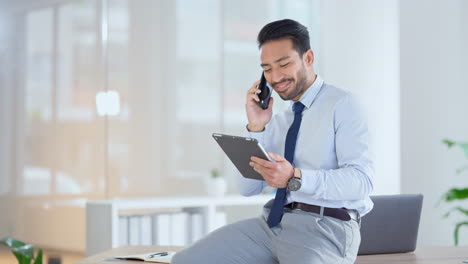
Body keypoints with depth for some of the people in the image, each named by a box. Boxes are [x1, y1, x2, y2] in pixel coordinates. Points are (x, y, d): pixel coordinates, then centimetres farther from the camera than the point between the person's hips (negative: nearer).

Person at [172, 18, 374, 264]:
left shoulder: (341, 104, -2)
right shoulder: (278, 121, 19)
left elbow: (362, 179, -14)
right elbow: (248, 188, 14)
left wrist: (295, 178, -26)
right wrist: (256, 128, 3)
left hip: (326, 227, -6)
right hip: (273, 222, 7)